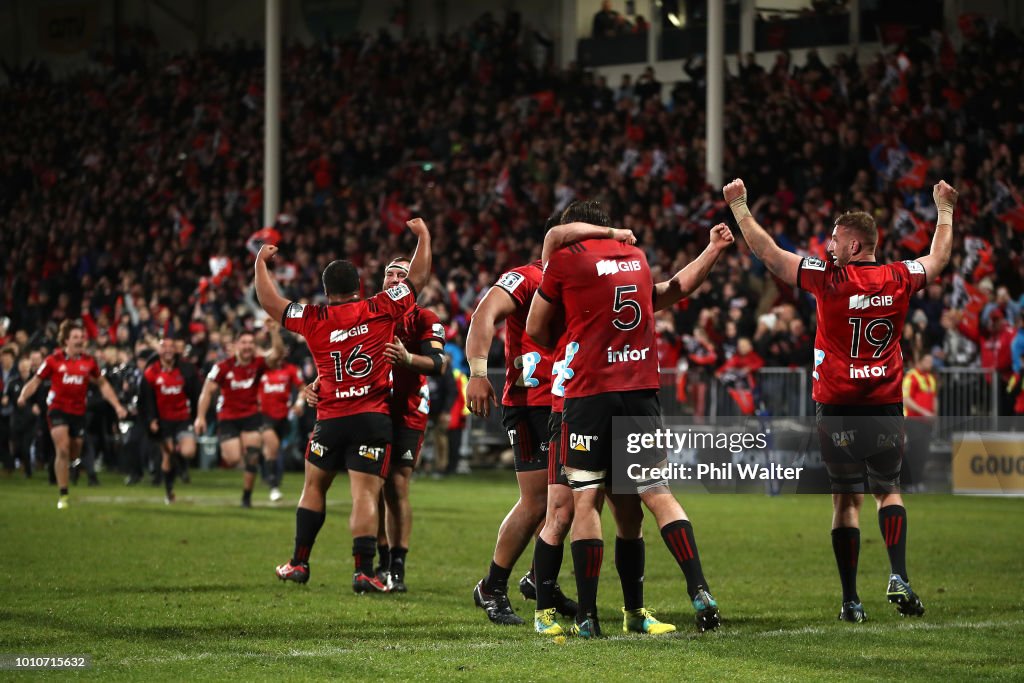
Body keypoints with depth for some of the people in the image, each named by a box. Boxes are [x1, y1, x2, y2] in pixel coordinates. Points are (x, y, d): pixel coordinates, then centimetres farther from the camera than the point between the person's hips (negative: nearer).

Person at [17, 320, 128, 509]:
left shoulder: (89, 362, 3)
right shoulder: (54, 360, -4)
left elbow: (103, 384, 15)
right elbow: (36, 380, 1)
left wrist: (117, 405, 9)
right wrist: (23, 396, -18)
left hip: (78, 411, 4)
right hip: (58, 409, -3)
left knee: (74, 454, 9)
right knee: (63, 450, -17)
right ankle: (63, 495, -10)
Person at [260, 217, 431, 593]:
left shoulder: (313, 319, 0)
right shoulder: (381, 309, -2)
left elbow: (269, 301, 11)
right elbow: (418, 278, 5)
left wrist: (261, 262, 25)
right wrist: (423, 235, 19)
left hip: (331, 420, 1)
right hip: (374, 420, -1)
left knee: (313, 487, 17)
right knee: (365, 496, -6)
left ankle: (299, 563, 22)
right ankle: (364, 570, -14)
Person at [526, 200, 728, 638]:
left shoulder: (565, 261, -1)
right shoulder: (637, 257, 15)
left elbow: (536, 330, 8)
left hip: (590, 392, -4)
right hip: (642, 389, 4)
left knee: (587, 501, -1)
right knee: (657, 494, 6)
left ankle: (587, 615, -5)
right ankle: (700, 591, -7)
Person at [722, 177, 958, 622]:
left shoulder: (830, 280, -10)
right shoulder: (899, 279, 1)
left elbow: (768, 253, -6)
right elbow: (938, 257, 22)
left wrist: (739, 206, 3)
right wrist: (945, 209, 37)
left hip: (837, 409, -2)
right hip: (887, 408, 2)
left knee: (846, 500, 5)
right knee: (888, 490, 15)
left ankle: (851, 599, 3)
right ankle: (898, 576, -7)